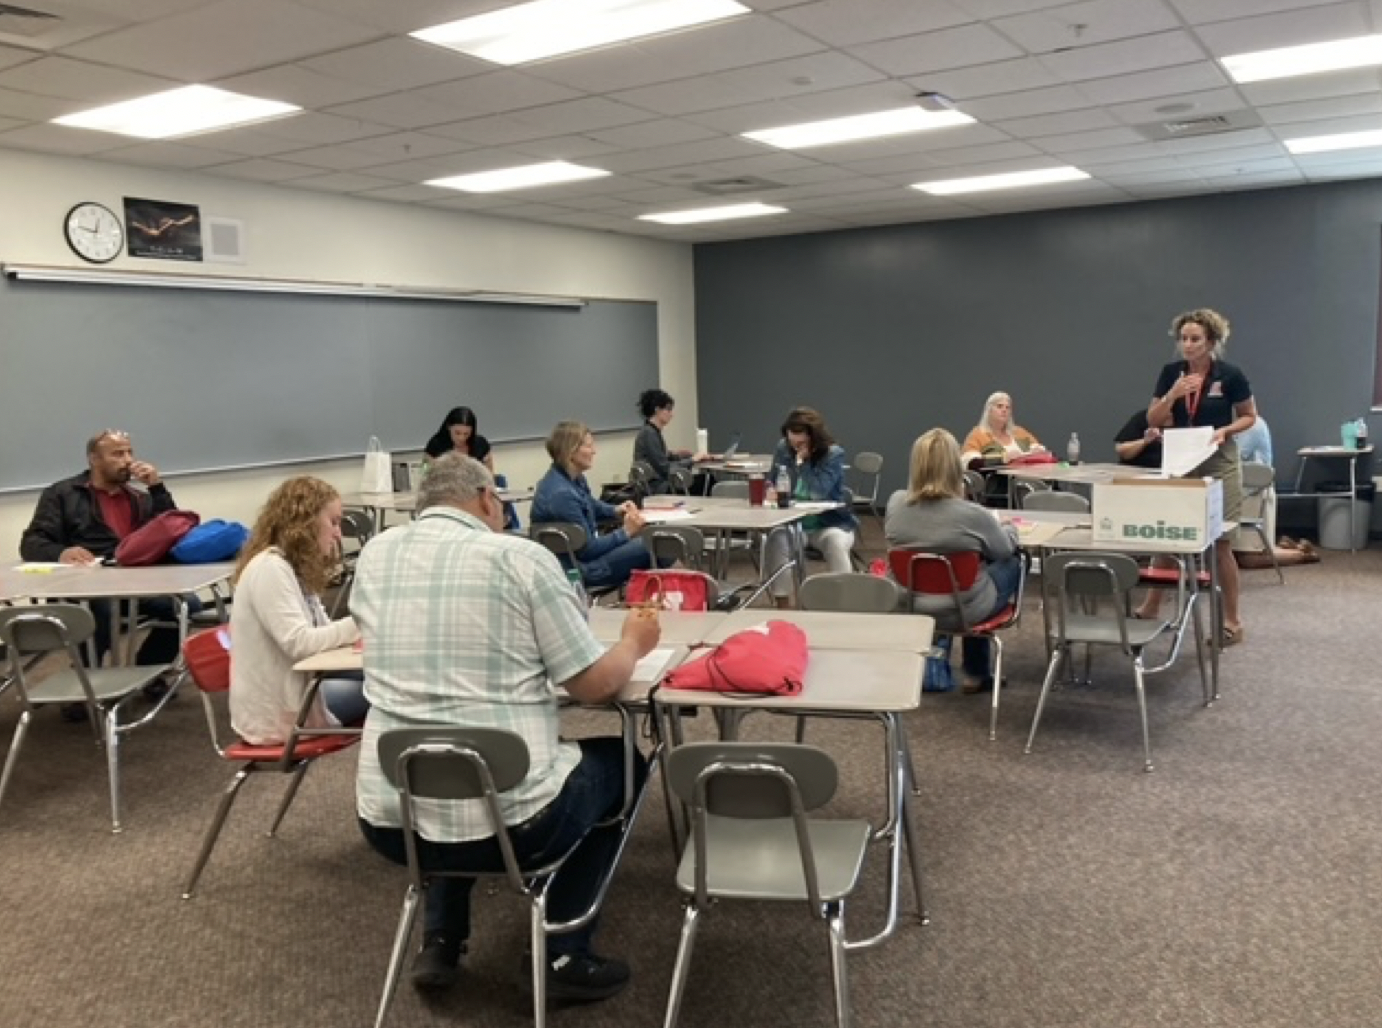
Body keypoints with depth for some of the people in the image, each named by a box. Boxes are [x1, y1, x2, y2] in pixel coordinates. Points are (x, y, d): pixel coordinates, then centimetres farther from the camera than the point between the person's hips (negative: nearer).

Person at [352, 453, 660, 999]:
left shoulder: (374, 555, 6)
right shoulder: (521, 557, -8)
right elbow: (594, 684, -6)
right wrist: (634, 643, 16)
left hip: (389, 821, 5)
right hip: (508, 820, -5)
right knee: (620, 764, 24)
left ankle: (439, 943, 31)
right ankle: (564, 955, 20)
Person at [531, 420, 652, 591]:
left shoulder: (574, 478, 1)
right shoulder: (561, 493, -28)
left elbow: (591, 506, 25)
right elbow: (587, 549, -22)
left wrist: (616, 510, 7)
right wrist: (625, 532, -18)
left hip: (588, 547, 10)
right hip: (579, 568, -10)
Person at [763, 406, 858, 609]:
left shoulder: (834, 454, -11)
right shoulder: (783, 448, 3)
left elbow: (819, 492, -24)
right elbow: (772, 482, 13)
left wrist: (802, 460, -19)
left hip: (830, 523, -3)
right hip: (793, 523, 3)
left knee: (836, 543, -36)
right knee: (775, 540, -29)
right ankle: (782, 605, -21)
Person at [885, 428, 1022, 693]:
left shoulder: (895, 504, -14)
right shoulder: (972, 515, -26)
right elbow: (1005, 548, -3)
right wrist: (1010, 527, 20)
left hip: (912, 607, 5)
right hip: (964, 612, -5)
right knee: (1013, 563, 23)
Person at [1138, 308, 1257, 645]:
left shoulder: (1230, 374, -8)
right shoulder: (1170, 373, 1)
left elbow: (1249, 416, 2)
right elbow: (1153, 420, 1)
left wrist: (1226, 430, -17)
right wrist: (1173, 395, -16)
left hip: (1219, 465, -3)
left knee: (1220, 543, 0)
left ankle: (1232, 621, 11)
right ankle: (1150, 607, 20)